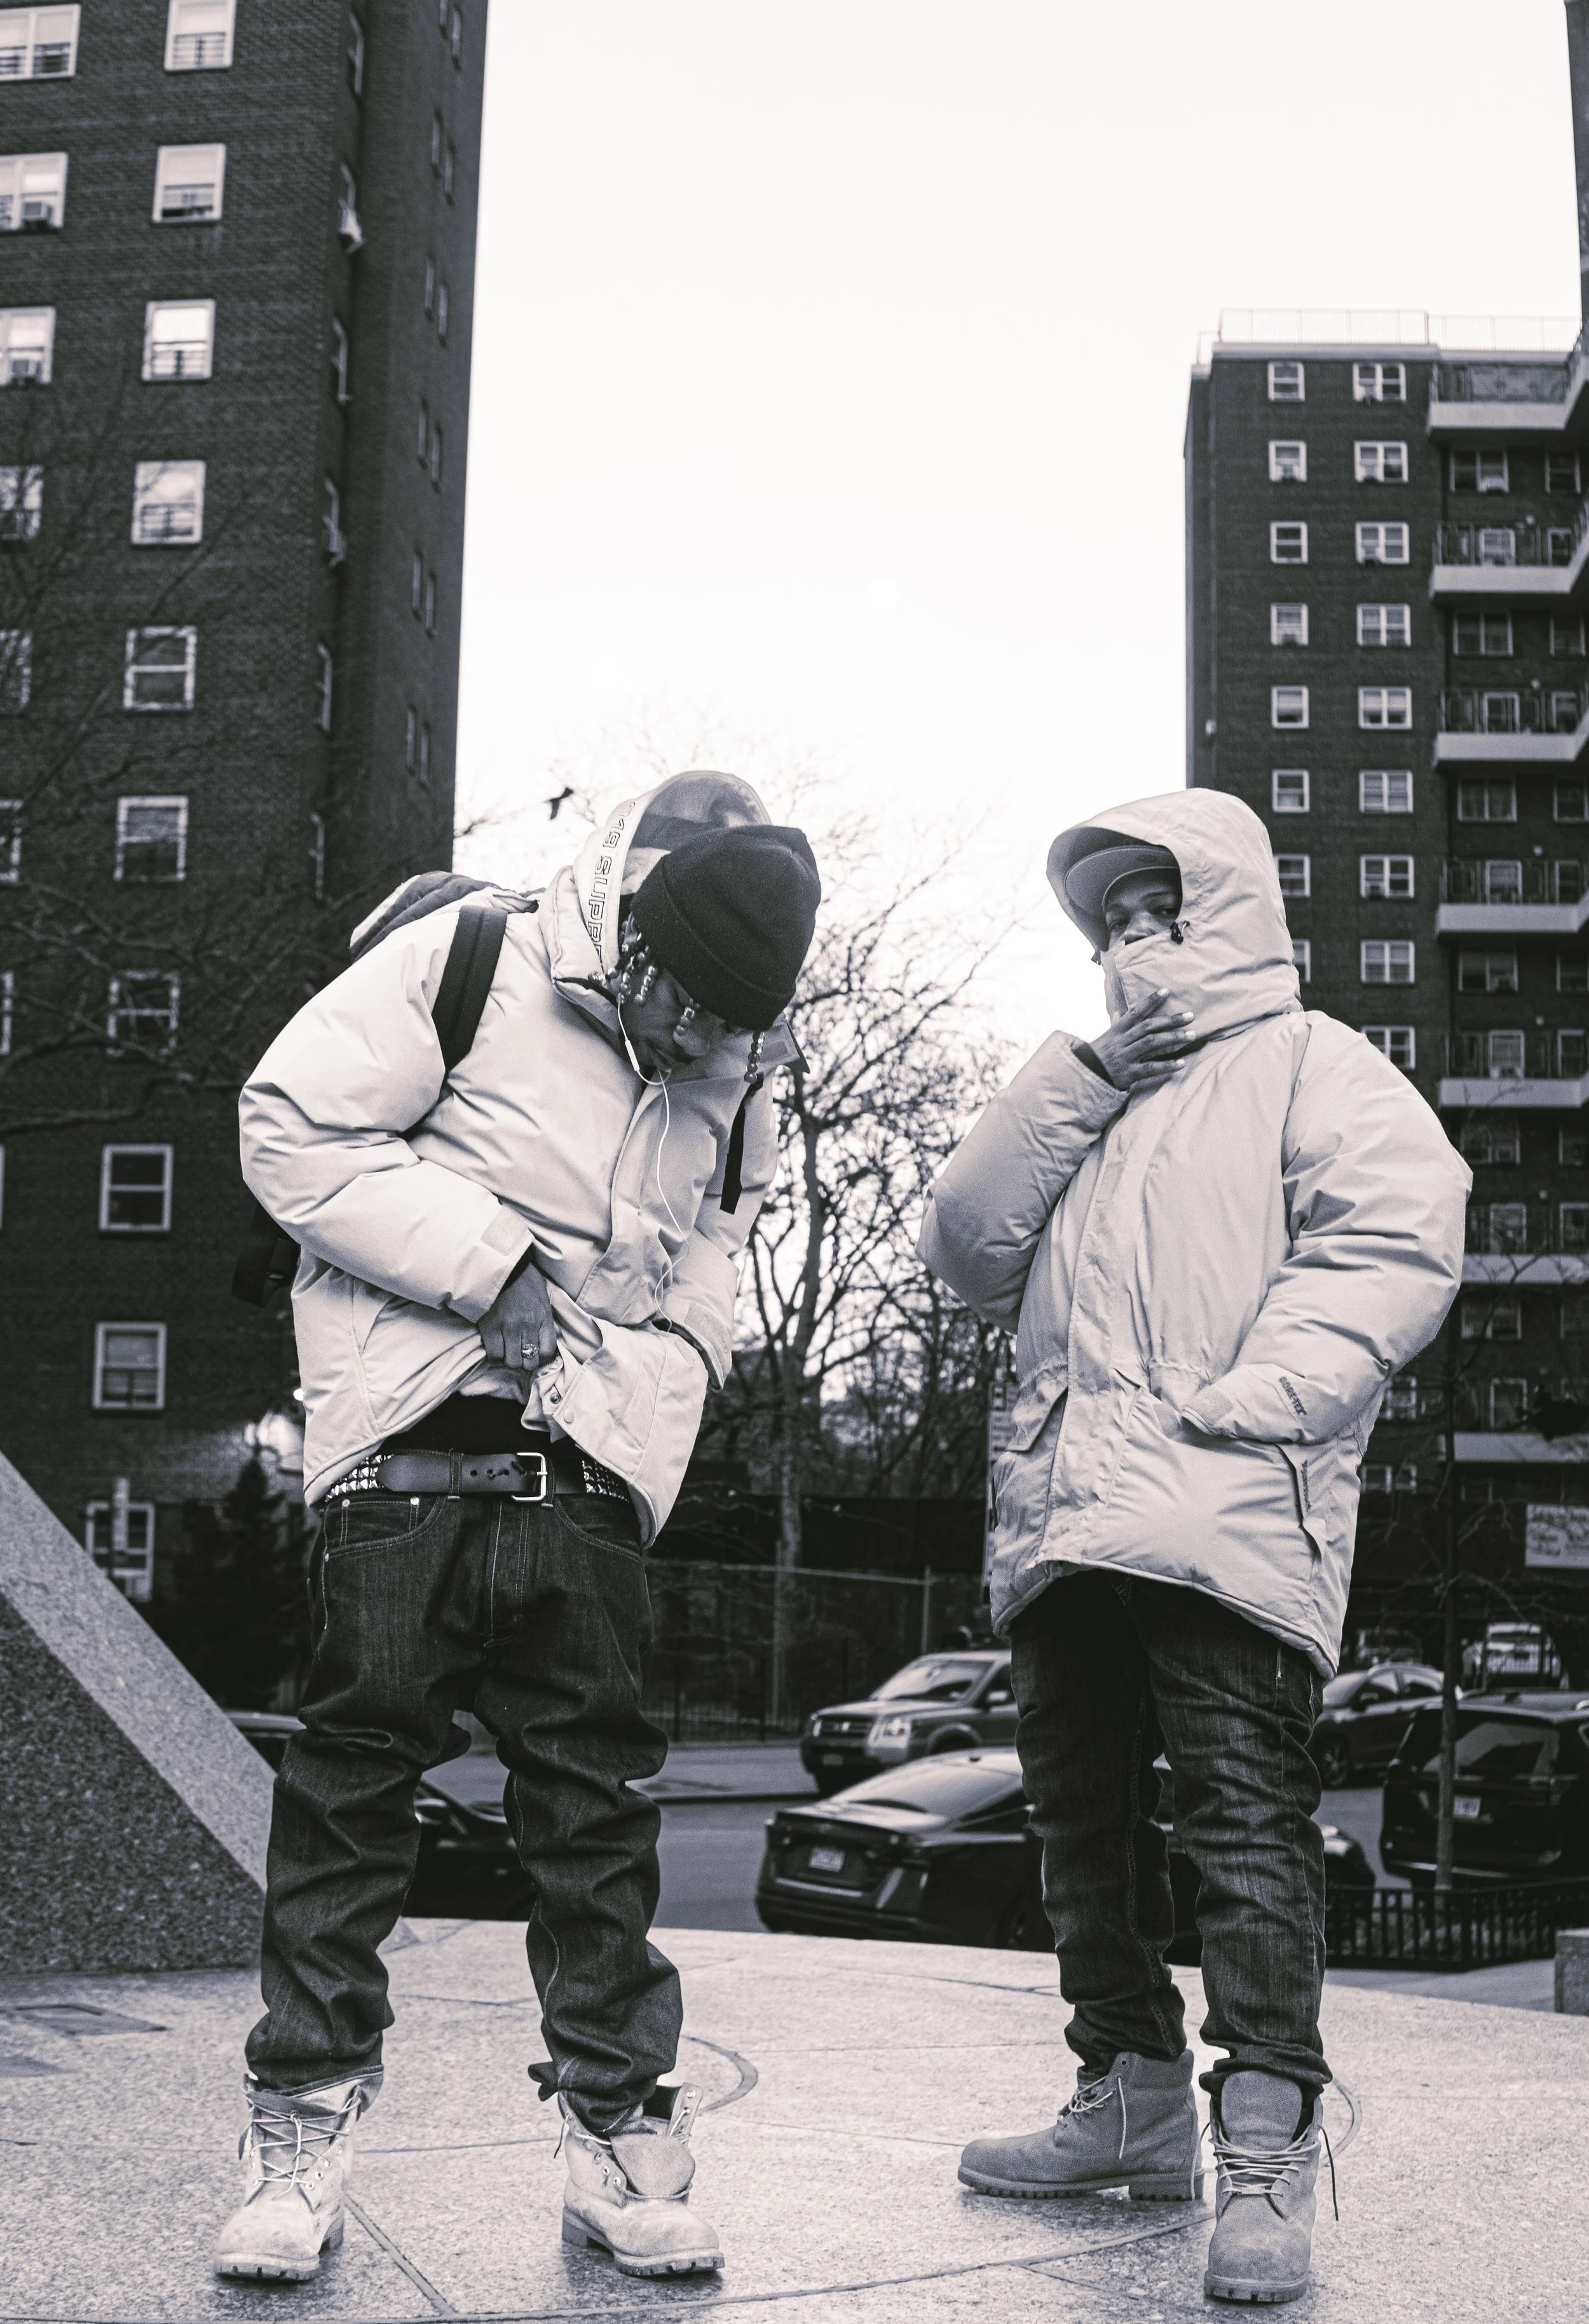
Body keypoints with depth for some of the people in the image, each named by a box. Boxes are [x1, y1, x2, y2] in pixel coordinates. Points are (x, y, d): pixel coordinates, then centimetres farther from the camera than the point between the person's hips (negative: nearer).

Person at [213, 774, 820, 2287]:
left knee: (596, 1796, 5)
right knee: (355, 1777, 0)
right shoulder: (462, 967, -6)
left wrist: (650, 1396, 1)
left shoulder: (736, 1074, 10)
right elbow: (295, 1129, -8)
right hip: (410, 1459, -4)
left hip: (584, 1477, 4)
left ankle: (618, 2131, 15)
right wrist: (490, 1264, -13)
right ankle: (303, 2133, 12)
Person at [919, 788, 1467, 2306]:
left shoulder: (1311, 1062, 9)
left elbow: (1396, 1237, -7)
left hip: (1224, 1516, -7)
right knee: (1083, 1812, 10)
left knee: (1244, 1814, -11)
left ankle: (1266, 2150, -7)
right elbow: (968, 1248, 17)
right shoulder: (1090, 1106, 29)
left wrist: (1252, 1401, -18)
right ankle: (1133, 2098, 21)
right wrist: (1076, 1084, 7)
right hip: (1064, 1523, 7)